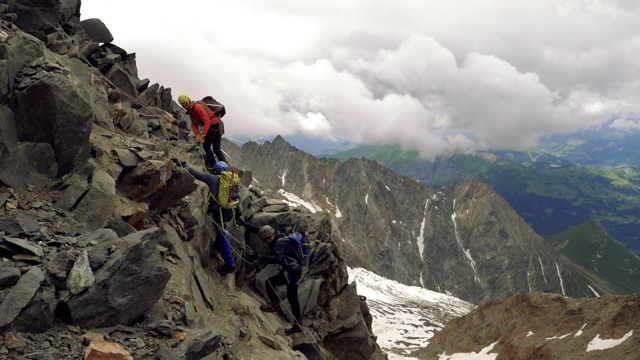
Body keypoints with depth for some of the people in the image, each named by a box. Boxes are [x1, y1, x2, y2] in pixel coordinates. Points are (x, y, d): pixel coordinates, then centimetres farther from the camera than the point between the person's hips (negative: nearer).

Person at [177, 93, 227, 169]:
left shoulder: (198, 107, -18)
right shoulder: (190, 111, 12)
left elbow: (207, 122, -24)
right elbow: (194, 124, 4)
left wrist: (202, 135, -26)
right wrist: (197, 135, -13)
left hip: (214, 125, -10)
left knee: (206, 146, -1)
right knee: (216, 149, 15)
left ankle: (213, 165, 3)